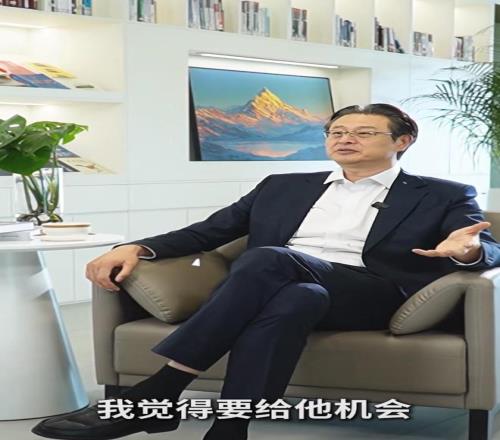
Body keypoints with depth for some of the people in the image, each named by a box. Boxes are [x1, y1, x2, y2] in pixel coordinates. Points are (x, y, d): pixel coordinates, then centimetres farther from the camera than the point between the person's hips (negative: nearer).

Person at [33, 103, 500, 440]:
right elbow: (211, 230, 19)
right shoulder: (283, 186, 24)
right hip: (278, 286, 3)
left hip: (369, 295, -3)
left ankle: (157, 392, -35)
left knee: (271, 258, -34)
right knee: (291, 301, -37)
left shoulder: (443, 196, 16)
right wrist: (138, 248, 0)